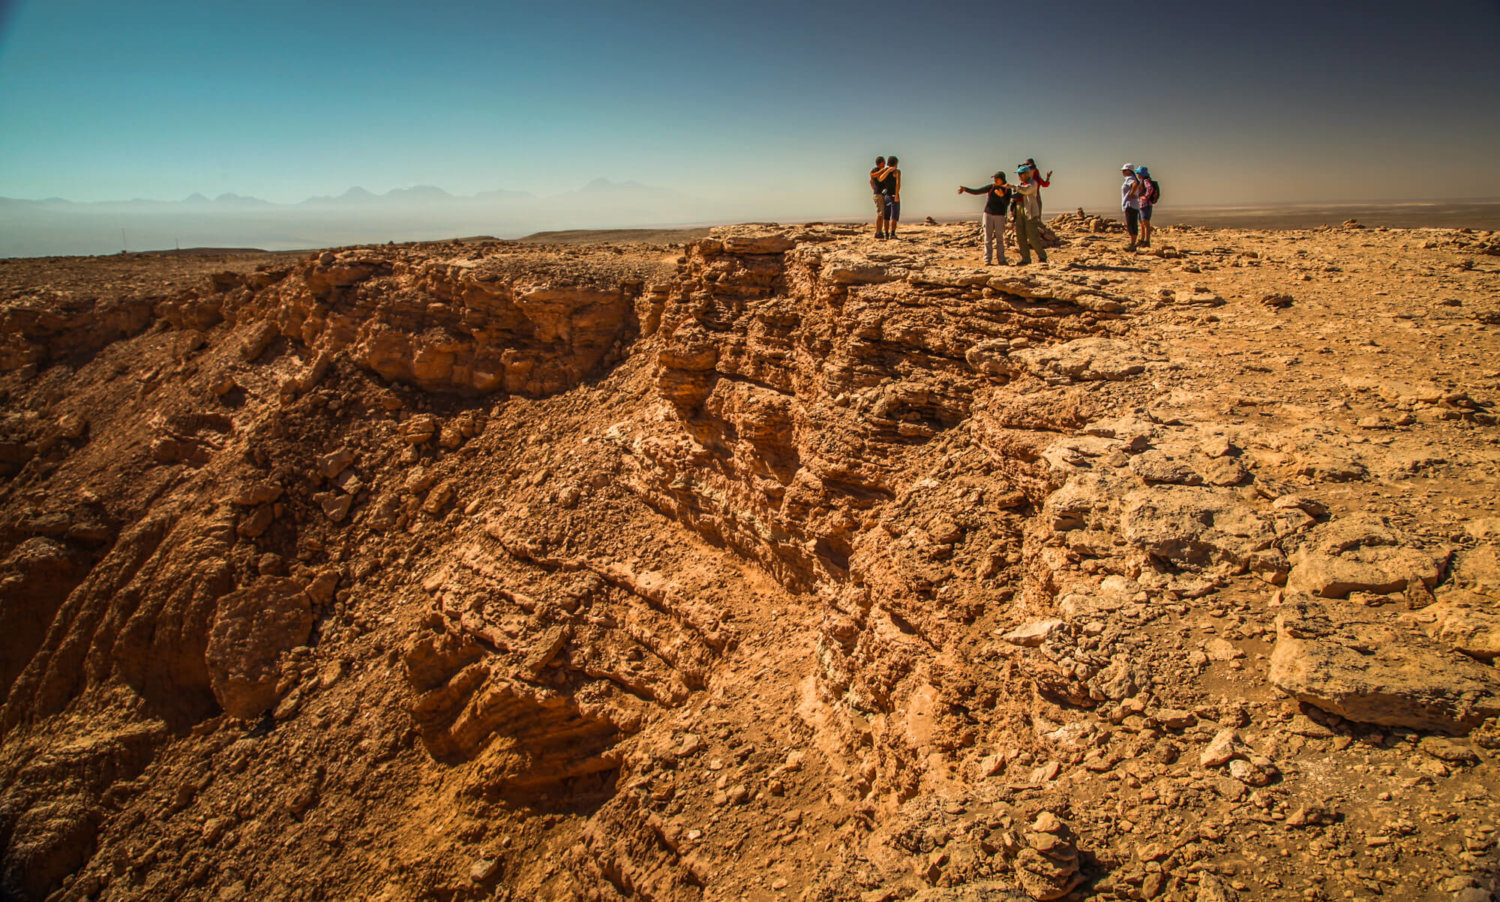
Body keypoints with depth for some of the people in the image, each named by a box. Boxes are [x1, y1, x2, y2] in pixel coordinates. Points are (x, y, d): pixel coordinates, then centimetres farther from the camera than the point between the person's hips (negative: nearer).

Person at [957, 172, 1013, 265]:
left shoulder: (1007, 190, 0)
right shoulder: (991, 187, 1)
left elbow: (1006, 204, -11)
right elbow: (976, 191, -5)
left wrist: (1002, 196, -29)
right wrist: (965, 189, -18)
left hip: (999, 216, 0)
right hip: (988, 215, 0)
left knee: (1000, 239, 1)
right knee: (988, 239, -2)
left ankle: (1001, 260, 6)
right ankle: (987, 260, -4)